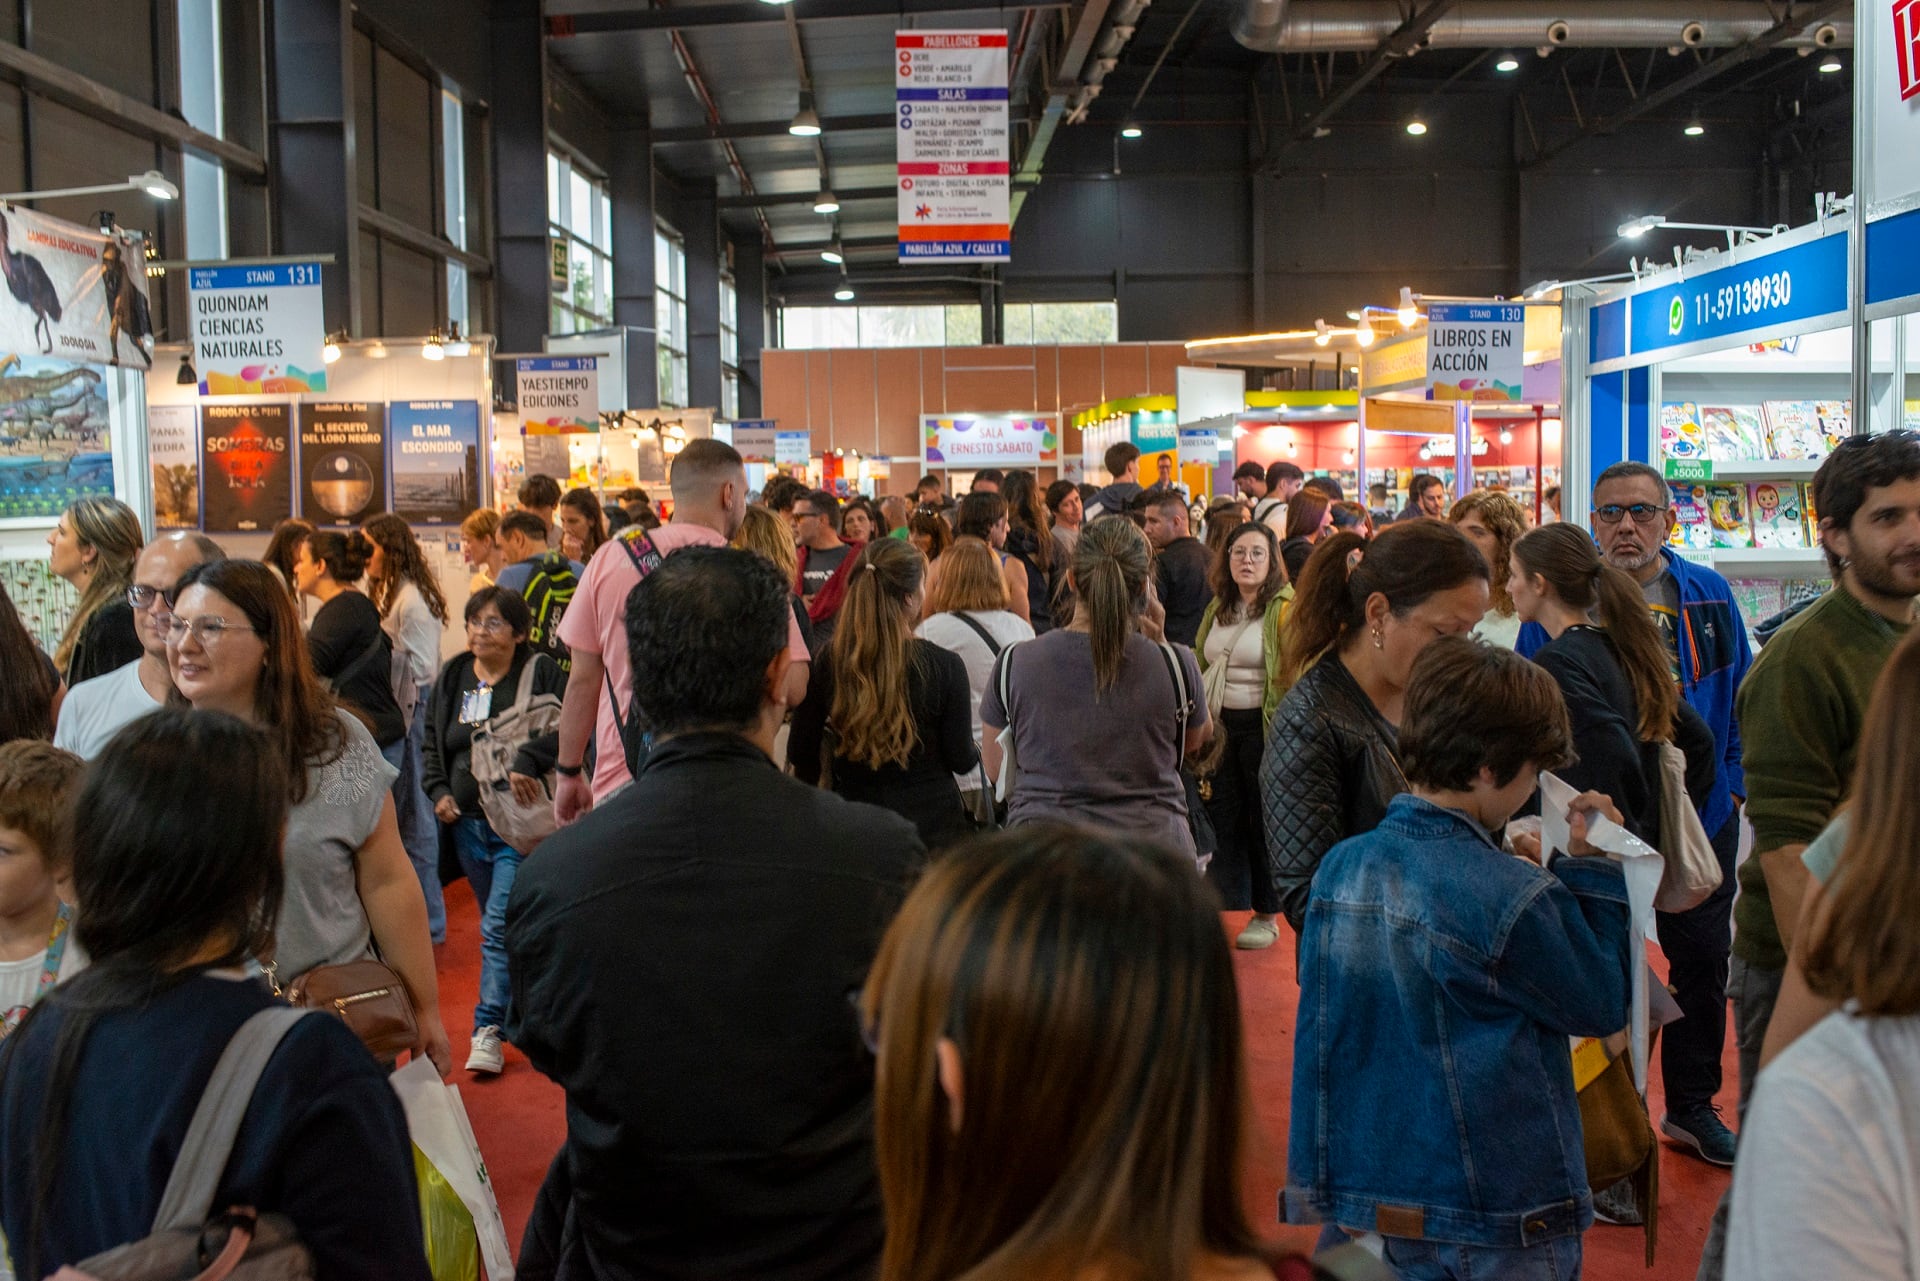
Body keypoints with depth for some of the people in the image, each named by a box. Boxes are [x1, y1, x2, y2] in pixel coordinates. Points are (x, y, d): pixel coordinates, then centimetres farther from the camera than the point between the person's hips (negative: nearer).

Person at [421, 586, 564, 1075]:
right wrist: (438, 791, 5)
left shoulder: (540, 672, -6)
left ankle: (488, 1029, -5)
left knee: (500, 926, -11)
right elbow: (431, 743, 19)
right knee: (504, 925, 15)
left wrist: (526, 761, -27)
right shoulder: (451, 678, 11)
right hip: (467, 821, 6)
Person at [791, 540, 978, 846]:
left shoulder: (826, 663, -8)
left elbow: (800, 753, 0)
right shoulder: (944, 666, -14)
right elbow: (962, 761, -6)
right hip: (931, 819, -2)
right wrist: (976, 748, 17)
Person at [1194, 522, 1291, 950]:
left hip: (1262, 723, -6)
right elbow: (1198, 663, 18)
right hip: (1220, 724, 6)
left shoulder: (1285, 609, -10)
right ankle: (1228, 910, 19)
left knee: (1261, 818, 4)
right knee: (1223, 815, 9)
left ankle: (1266, 915, 17)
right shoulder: (1217, 608, 11)